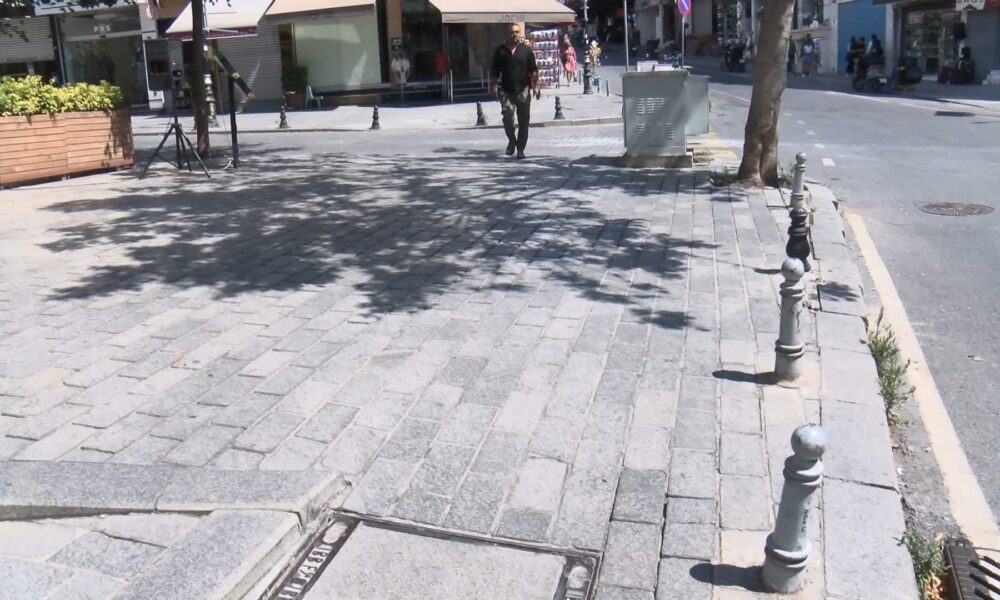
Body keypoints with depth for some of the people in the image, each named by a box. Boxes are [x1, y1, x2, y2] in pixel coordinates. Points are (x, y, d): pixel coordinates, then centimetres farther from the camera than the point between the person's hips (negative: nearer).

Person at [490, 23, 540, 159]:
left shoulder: (526, 50, 5)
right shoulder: (500, 50, 6)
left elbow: (533, 71, 4)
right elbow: (494, 71, 9)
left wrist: (535, 86, -4)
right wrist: (493, 86, 0)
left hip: (523, 90, 1)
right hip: (506, 91, 0)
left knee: (523, 120, 2)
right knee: (507, 115, -17)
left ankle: (520, 149, 12)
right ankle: (512, 140, 8)